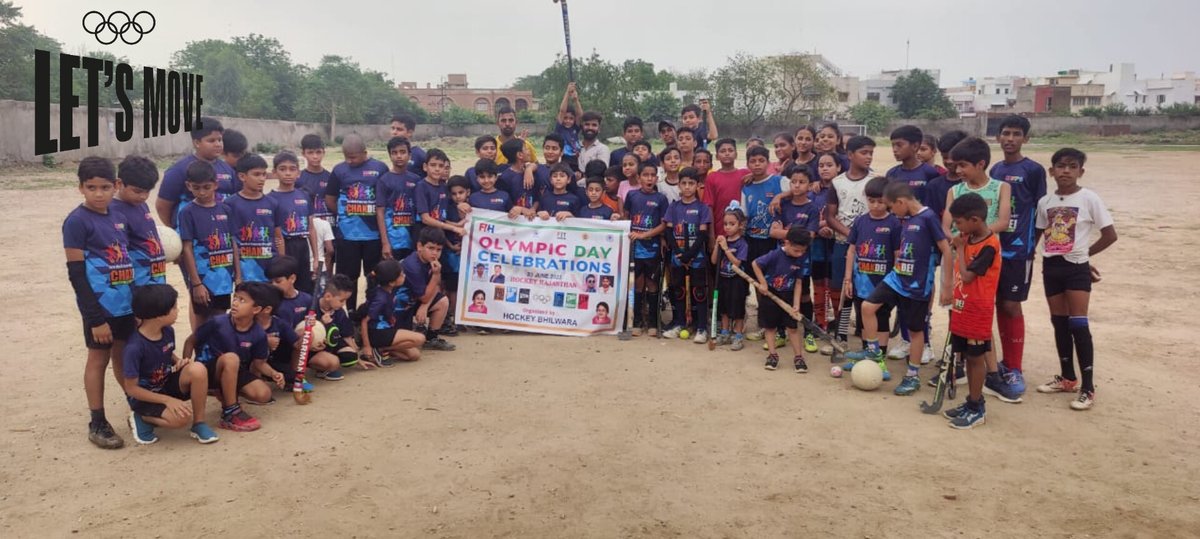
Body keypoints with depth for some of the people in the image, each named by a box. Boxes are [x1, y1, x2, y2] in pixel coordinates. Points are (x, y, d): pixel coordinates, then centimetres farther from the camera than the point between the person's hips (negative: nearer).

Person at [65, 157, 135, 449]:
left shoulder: (118, 215, 6)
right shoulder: (77, 221, -12)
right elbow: (76, 273, -14)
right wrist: (95, 318, -16)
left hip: (126, 303, 5)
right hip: (100, 306, -5)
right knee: (99, 360, 6)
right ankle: (97, 424, 17)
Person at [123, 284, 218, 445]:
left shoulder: (168, 331, -8)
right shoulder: (134, 348, -27)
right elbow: (131, 389, -20)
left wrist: (179, 361, -9)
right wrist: (167, 400, -26)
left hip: (167, 384, 6)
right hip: (144, 396, -6)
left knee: (198, 369, -25)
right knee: (182, 417, -31)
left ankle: (199, 423, -10)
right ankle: (142, 418, 0)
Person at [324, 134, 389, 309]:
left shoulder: (380, 169, -2)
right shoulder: (339, 170, 1)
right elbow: (330, 200, 8)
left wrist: (376, 217, -1)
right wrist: (346, 215, 6)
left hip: (374, 233, -1)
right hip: (347, 234, 1)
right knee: (349, 277, 8)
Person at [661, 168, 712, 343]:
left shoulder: (702, 208, -2)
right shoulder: (673, 207, 6)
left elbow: (703, 234, -7)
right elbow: (669, 232, 1)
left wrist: (689, 254, -16)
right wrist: (677, 253, -12)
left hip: (697, 257, -3)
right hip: (677, 256, 3)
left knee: (699, 291, 0)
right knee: (677, 290, 10)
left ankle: (701, 327, 4)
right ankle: (678, 323, 23)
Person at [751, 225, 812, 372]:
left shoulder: (800, 259, -9)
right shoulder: (775, 255, -22)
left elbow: (798, 283, -5)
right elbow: (755, 263, -14)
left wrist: (796, 304, -11)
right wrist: (762, 283, -14)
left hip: (788, 296, 3)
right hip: (770, 294, -2)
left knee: (792, 327, 4)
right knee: (770, 326, 7)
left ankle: (798, 357, 10)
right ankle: (772, 355, 17)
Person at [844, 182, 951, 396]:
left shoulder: (927, 218, -17)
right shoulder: (906, 219, 5)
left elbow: (946, 250, -17)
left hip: (918, 284, -7)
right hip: (896, 277, 7)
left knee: (916, 330, 6)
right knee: (868, 306, -3)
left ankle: (912, 377, 18)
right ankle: (874, 351, 14)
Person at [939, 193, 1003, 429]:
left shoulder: (988, 246, -19)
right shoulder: (969, 239, 7)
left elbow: (967, 276, -23)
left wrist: (960, 248, -14)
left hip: (977, 312, -8)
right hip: (962, 309, 8)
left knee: (976, 358, 1)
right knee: (967, 356, 15)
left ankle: (976, 410, 10)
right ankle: (972, 401, 26)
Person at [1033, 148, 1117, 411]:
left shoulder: (1089, 198, -8)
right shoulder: (1044, 202, 4)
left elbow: (1110, 235, -5)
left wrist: (1084, 253, 2)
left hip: (1077, 268, -5)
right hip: (1051, 266, 5)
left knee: (1078, 324, -8)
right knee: (1059, 323, 11)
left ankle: (1088, 388, -3)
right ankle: (1068, 378, 25)